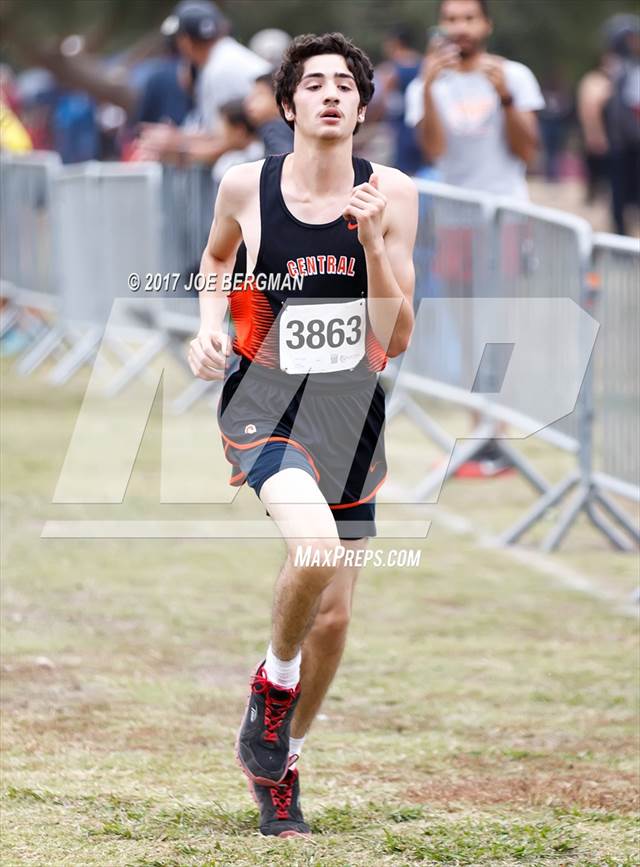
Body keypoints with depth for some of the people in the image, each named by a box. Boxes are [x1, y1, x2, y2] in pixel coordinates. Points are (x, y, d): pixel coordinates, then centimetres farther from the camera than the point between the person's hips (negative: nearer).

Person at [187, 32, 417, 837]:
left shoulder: (391, 193, -3)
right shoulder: (246, 186, -4)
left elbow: (394, 339, -6)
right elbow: (215, 258, 20)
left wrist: (372, 239, -18)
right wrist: (210, 320, 1)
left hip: (350, 409, 3)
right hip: (264, 399, -3)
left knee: (333, 613, 8)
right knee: (316, 545, -31)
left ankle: (278, 761, 32)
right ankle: (275, 677, -2)